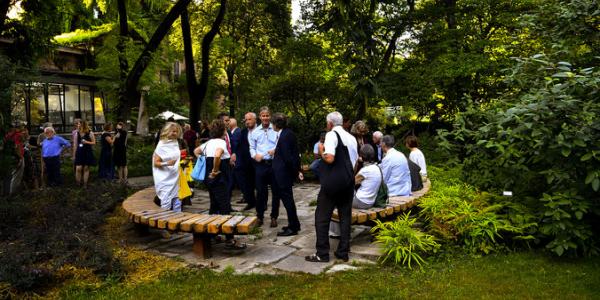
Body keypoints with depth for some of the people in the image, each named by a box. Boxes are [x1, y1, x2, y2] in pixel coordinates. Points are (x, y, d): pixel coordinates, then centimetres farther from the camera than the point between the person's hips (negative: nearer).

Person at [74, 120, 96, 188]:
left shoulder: (90, 133, -5)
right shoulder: (77, 133, 5)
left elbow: (94, 142, -1)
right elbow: (75, 144, 11)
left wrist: (87, 142, -18)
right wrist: (74, 153, 9)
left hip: (87, 152, -2)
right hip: (79, 152, 2)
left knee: (86, 168, 5)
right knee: (78, 168, -6)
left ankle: (85, 183, 15)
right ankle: (78, 183, 8)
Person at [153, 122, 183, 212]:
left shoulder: (176, 143, 8)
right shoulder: (161, 145, -9)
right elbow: (156, 163, -11)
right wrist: (166, 163, -26)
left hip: (175, 178, 6)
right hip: (165, 180, -6)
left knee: (177, 203, 9)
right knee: (166, 204, -6)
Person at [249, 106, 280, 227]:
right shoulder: (255, 132, 9)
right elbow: (252, 147, 14)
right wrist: (255, 155, -6)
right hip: (260, 164, 2)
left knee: (275, 191, 6)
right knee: (260, 191, 6)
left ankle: (274, 217, 19)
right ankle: (259, 216, 20)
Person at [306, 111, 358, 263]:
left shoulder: (331, 135, -9)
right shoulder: (351, 137, 13)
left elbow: (329, 158, -20)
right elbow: (355, 161, 16)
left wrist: (321, 150, -3)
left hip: (333, 182, -7)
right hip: (348, 181, 7)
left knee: (322, 217, 0)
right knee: (345, 217, 10)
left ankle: (322, 254, 2)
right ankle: (343, 252, 15)